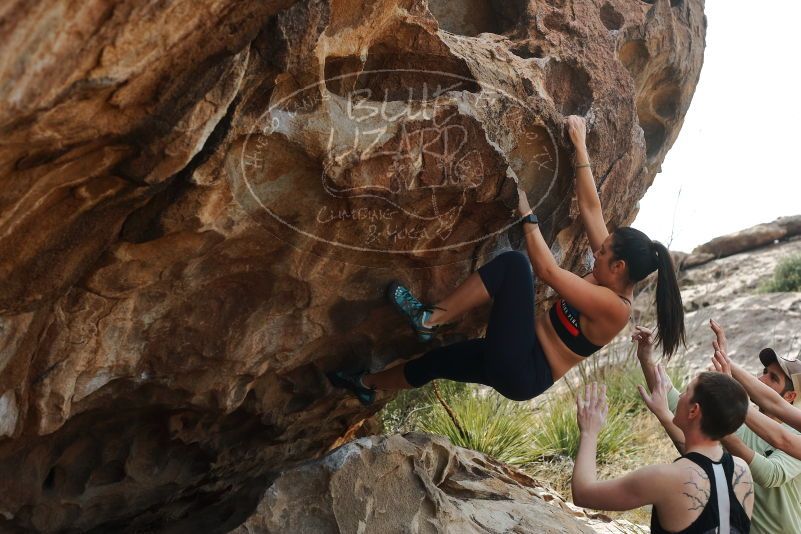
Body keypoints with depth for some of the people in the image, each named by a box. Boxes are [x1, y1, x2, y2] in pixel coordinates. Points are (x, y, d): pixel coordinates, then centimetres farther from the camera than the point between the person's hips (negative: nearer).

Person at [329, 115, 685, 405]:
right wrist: (580, 148, 7)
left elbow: (547, 270, -25)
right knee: (437, 359, 24)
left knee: (513, 263, -24)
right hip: (524, 362, 10)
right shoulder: (610, 281, 4)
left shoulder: (612, 306, -20)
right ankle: (367, 384, 46)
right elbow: (590, 208, 6)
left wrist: (526, 215, -16)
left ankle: (431, 318, -18)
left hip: (522, 373, -10)